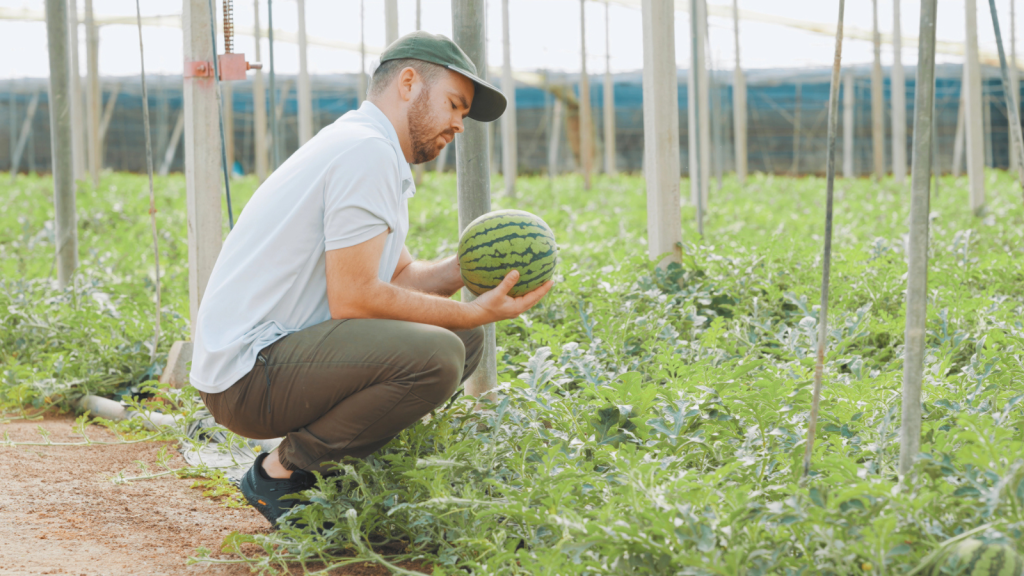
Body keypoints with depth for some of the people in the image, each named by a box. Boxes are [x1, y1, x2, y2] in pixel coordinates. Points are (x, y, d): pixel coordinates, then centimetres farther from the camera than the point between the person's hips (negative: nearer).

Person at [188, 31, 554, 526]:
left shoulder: (367, 150, 19)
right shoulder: (367, 151, -14)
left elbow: (402, 278, 16)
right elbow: (354, 299, -20)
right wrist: (474, 313, -14)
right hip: (248, 373, -11)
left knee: (461, 338, 11)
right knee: (435, 355, -27)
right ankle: (283, 473, -11)